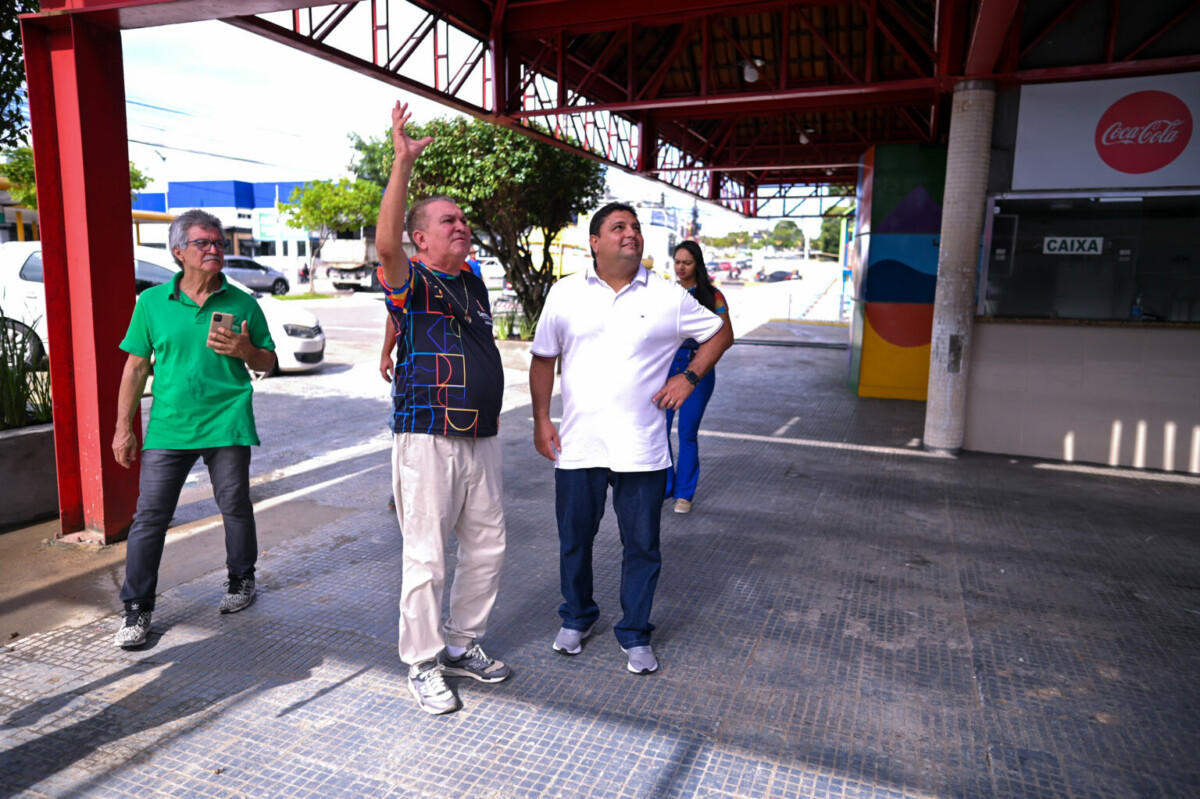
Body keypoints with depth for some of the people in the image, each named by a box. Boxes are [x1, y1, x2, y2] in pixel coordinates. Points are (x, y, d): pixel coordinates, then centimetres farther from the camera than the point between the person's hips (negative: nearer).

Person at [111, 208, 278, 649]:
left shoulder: (242, 304, 3)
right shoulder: (152, 303, 5)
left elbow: (269, 363, 9)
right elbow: (136, 367, 8)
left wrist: (244, 350, -13)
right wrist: (124, 427, 6)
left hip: (227, 425, 0)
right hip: (167, 427, 1)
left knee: (235, 508, 11)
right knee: (149, 516, 0)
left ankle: (241, 580, 32)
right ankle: (137, 609, 11)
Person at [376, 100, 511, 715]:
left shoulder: (473, 283, 16)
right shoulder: (409, 281, -5)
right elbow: (385, 243, -27)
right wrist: (403, 164, -31)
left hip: (481, 438, 7)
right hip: (427, 438, -7)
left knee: (487, 547, 13)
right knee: (426, 556, 0)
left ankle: (463, 644, 31)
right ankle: (423, 664, 17)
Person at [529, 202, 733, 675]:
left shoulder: (668, 297, 1)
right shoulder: (565, 294, 4)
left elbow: (720, 334, 11)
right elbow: (543, 359, 10)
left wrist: (689, 377, -2)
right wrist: (541, 419, 5)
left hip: (641, 450, -1)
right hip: (576, 445, 1)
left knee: (642, 546, 7)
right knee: (574, 539, 14)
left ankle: (635, 635, 26)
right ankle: (576, 618, 38)